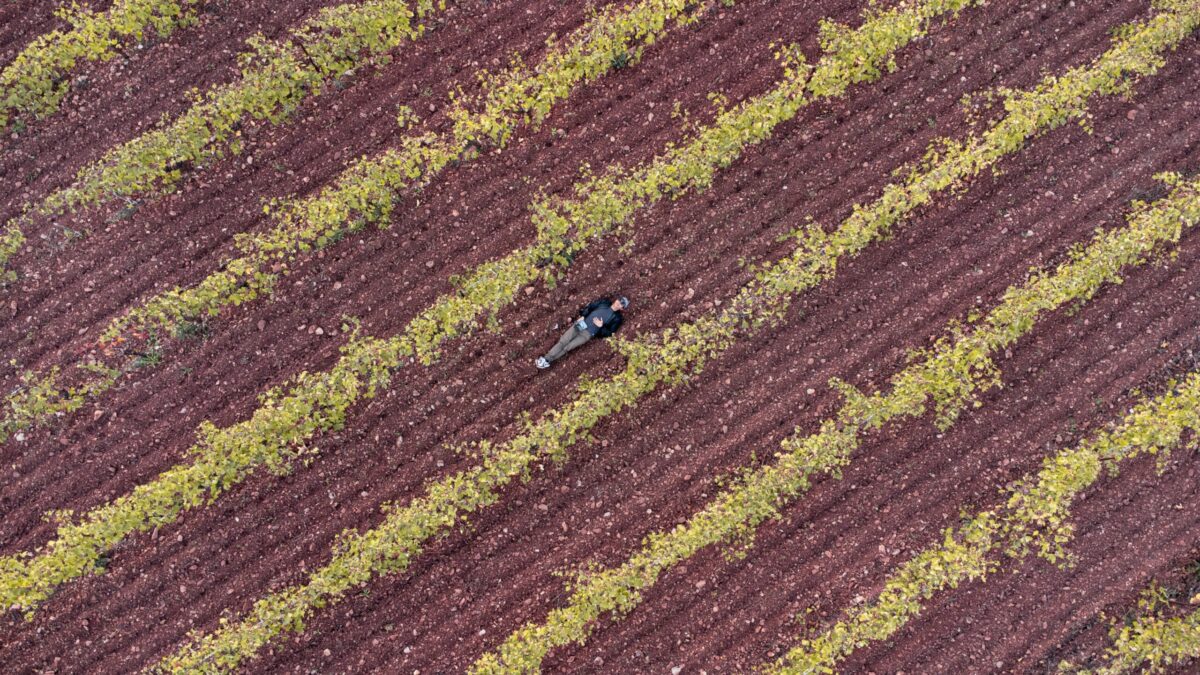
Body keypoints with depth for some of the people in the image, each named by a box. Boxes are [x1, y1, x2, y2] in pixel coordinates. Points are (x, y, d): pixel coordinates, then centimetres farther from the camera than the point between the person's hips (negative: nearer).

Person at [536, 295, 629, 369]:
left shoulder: (616, 318, 1)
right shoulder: (604, 302, 12)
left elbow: (608, 333, -1)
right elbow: (590, 306, 17)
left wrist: (601, 326, -17)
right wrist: (582, 316, 2)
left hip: (588, 333, -4)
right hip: (580, 324, 4)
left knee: (567, 348, -15)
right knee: (562, 341, -10)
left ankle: (548, 361, -14)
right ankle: (545, 358, -11)